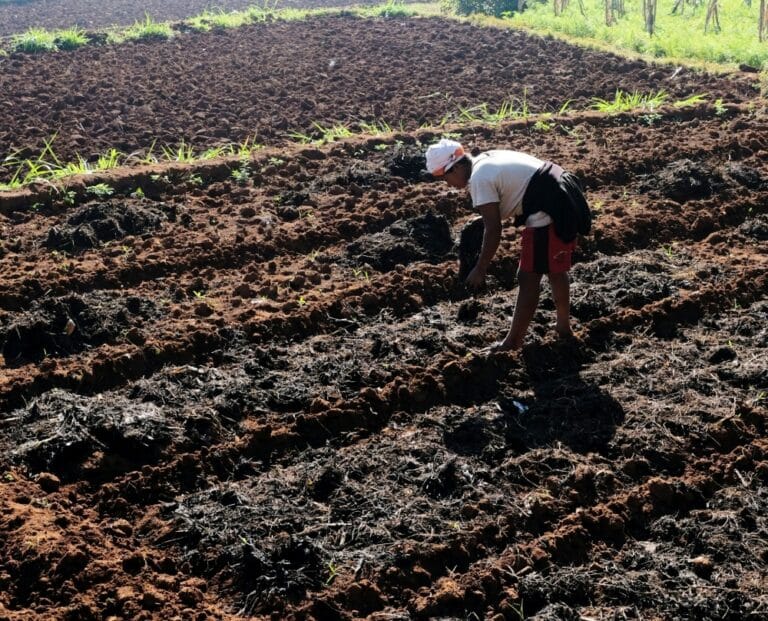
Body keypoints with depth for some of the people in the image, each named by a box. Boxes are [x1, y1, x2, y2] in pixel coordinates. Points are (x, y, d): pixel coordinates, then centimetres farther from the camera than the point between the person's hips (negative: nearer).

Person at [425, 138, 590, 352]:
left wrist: (480, 270, -9)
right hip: (565, 198, 10)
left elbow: (493, 230, -16)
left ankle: (513, 343, 5)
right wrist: (485, 218, 21)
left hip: (549, 212, -10)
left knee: (528, 277, -2)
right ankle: (563, 325, 39)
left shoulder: (479, 179, -14)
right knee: (555, 269, 24)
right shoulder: (487, 160, 15)